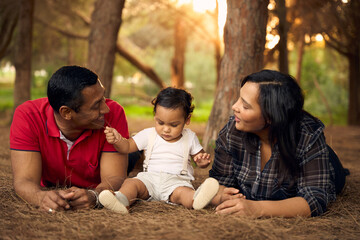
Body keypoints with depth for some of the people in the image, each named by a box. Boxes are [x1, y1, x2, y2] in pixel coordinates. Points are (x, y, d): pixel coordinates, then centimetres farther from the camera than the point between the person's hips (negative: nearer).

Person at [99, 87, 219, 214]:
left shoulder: (190, 137, 9)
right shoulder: (148, 134, 9)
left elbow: (200, 157, 15)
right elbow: (127, 146, 6)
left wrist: (203, 161, -10)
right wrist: (117, 140, -18)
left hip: (176, 181, -2)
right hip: (149, 178, 2)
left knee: (181, 191, -36)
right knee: (130, 183, -27)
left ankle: (196, 198, -67)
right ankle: (121, 200, -56)